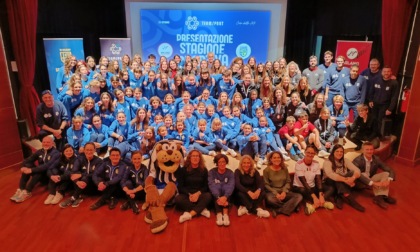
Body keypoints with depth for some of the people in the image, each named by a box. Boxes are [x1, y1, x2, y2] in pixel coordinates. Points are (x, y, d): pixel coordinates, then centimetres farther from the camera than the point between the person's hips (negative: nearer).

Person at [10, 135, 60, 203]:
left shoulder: (56, 153, -18)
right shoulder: (40, 151, 4)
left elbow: (47, 166, -30)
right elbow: (27, 160, 4)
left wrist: (31, 170, -33)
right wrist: (23, 167, -19)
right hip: (40, 172, 6)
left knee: (39, 172, -35)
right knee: (27, 166, -18)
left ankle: (27, 192, -28)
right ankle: (21, 190, -20)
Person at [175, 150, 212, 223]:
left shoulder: (204, 170, 6)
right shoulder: (183, 170, 3)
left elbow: (206, 186, 2)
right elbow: (180, 186, -1)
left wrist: (198, 193, -18)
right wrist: (189, 194, -18)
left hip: (199, 194, 1)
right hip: (186, 194, 0)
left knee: (208, 196, -32)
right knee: (178, 199, -32)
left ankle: (189, 214, -37)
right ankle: (201, 209, -25)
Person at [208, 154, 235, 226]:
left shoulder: (230, 172, 0)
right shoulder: (212, 172, -2)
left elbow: (231, 186, -18)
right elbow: (211, 185, -19)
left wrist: (225, 197, -39)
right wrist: (218, 197, -39)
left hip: (226, 195, 1)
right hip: (215, 195, -1)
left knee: (226, 186, -30)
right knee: (217, 186, -31)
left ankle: (225, 214, -43)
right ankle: (219, 214, -45)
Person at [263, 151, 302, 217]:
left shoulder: (284, 169, 6)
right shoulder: (266, 170, -6)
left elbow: (288, 182, 6)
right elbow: (266, 185, -6)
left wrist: (284, 192, -13)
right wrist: (276, 193, -18)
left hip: (283, 192, 4)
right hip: (272, 192, -4)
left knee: (299, 196, -21)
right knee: (270, 199, -40)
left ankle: (278, 210, -27)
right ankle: (291, 207, -15)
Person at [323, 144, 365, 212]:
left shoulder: (345, 160, 1)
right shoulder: (327, 162, -13)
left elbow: (357, 170, -14)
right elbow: (330, 174, -32)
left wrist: (353, 178, -37)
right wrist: (345, 179, -43)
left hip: (343, 184, 4)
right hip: (332, 183, -4)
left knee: (352, 173, -23)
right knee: (338, 180, -35)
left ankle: (340, 198, -29)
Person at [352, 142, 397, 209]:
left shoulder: (376, 159, -5)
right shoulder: (357, 160, -22)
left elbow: (390, 170, -7)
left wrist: (388, 180, -29)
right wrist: (373, 183, -44)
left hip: (371, 179, 5)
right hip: (360, 182, -5)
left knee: (386, 173, -15)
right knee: (364, 174, -35)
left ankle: (380, 197, -31)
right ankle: (383, 196, -28)